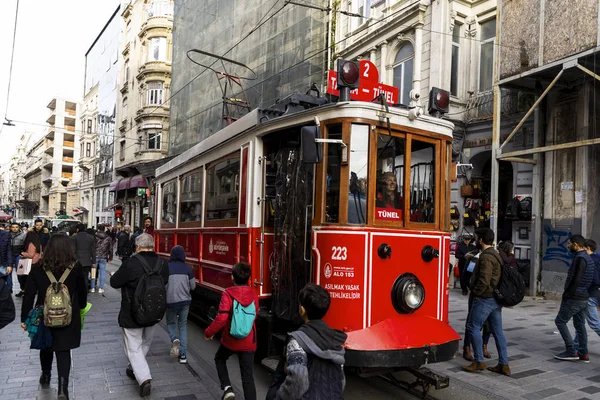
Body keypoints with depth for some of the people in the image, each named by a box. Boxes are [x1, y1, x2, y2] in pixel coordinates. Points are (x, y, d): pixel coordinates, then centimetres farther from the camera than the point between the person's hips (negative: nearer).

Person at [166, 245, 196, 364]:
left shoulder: (166, 267, -10)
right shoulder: (187, 268, -5)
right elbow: (193, 286, 2)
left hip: (170, 300, -1)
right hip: (185, 300, 1)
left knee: (171, 323, 22)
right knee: (183, 325, 16)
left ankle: (175, 339, -9)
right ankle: (183, 355, 11)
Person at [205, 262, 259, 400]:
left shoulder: (228, 293, -15)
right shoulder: (253, 294, -2)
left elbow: (221, 318, -21)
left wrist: (209, 332, -7)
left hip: (230, 340, -2)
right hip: (249, 342, 2)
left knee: (220, 359, 28)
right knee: (248, 376, 8)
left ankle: (227, 388, 13)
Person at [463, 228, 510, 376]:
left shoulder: (486, 256, -18)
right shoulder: (495, 254, 14)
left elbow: (484, 280, -25)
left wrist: (475, 292, -11)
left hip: (485, 298, -10)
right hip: (496, 298, 10)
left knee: (473, 327, 0)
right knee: (497, 331, 11)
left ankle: (479, 362, 5)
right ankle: (504, 365, 14)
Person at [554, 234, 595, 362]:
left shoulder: (580, 258, -19)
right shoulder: (588, 258, 12)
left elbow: (575, 280, -24)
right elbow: (590, 280, 19)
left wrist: (566, 294, -14)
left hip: (574, 298, -9)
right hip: (584, 297, 9)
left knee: (560, 321, -1)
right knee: (580, 324, 14)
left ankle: (571, 352, 1)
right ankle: (583, 354, 17)